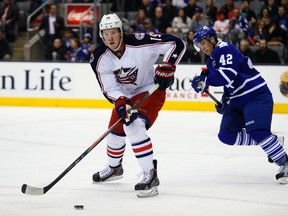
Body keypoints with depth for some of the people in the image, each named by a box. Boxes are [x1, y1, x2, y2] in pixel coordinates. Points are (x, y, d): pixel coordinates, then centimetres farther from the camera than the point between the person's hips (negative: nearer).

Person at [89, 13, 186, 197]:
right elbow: (109, 87, -14)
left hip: (150, 90, -6)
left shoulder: (139, 43, -28)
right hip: (125, 95, 6)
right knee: (116, 132, 16)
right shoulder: (99, 58, -15)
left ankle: (150, 175, -26)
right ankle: (114, 168, 48)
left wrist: (167, 68, -28)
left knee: (134, 127, -29)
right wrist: (121, 103, -32)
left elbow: (177, 44, -23)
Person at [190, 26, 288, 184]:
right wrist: (225, 100, 9)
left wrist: (205, 80, -25)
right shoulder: (212, 61, 17)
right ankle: (272, 142, 9)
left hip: (256, 95, -10)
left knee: (256, 131, -25)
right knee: (226, 135, 0)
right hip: (237, 101, 10)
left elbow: (228, 75, -28)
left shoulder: (225, 49, -13)